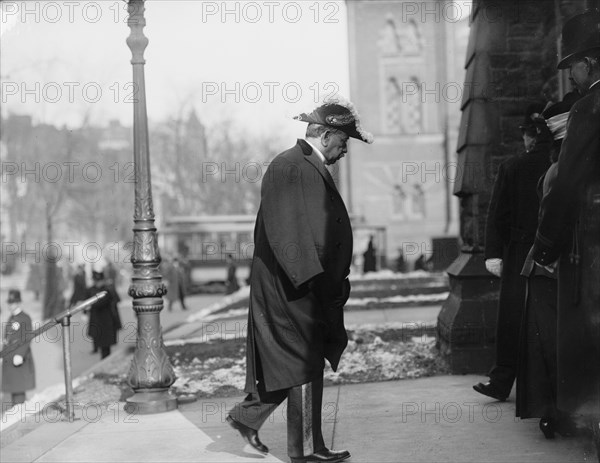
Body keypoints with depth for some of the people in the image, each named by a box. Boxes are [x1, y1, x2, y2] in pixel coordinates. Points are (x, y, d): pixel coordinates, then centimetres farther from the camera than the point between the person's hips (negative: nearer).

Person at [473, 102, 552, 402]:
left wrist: (493, 253, -2)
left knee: (512, 318, 6)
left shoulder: (512, 167, -3)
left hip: (520, 253, 0)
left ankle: (502, 383, 12)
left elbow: (497, 214, -3)